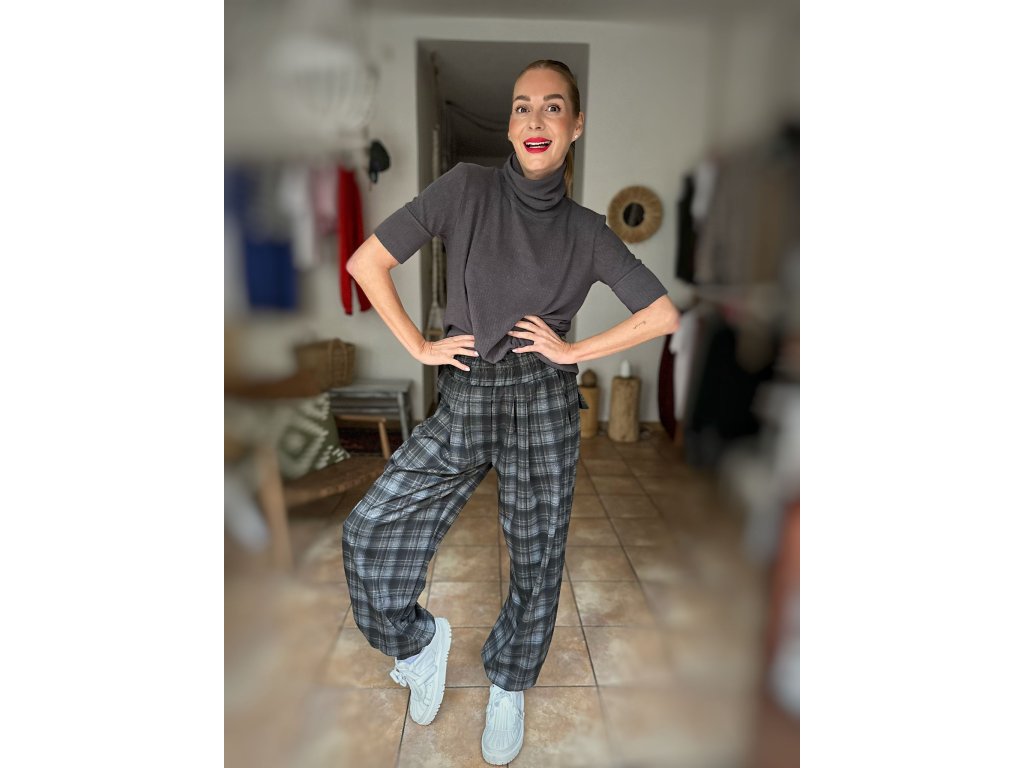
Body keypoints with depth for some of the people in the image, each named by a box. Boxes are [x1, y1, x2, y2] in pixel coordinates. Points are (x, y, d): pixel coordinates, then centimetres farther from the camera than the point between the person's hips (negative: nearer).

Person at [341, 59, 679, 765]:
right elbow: (367, 262, 0)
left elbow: (664, 315, 3)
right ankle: (421, 640, 26)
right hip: (465, 402, 0)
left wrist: (574, 351, -4)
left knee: (537, 559, 10)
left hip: (545, 405, 1)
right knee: (370, 530, -6)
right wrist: (420, 347, -4)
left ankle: (509, 686, 39)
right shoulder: (468, 188, 0)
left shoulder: (587, 230, 4)